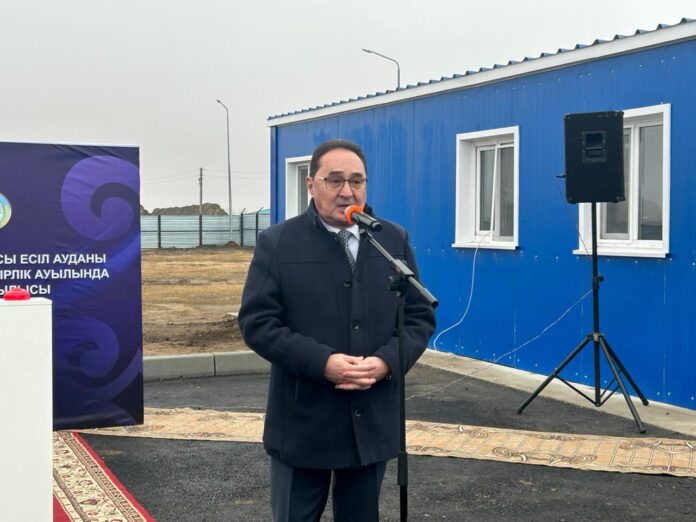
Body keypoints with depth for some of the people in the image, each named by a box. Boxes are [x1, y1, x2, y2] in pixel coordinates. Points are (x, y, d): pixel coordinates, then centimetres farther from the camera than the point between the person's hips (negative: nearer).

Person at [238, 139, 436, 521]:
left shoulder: (394, 240, 5)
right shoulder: (277, 243, -4)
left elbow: (420, 316, 5)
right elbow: (257, 322, -10)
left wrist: (386, 362, -13)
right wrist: (322, 362, -21)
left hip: (372, 421, 3)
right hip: (303, 423, -3)